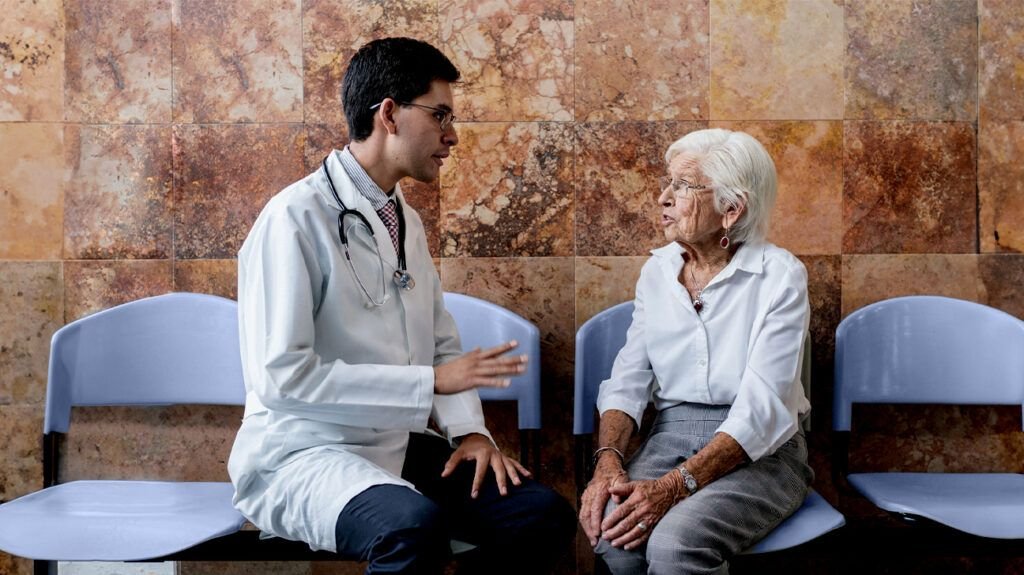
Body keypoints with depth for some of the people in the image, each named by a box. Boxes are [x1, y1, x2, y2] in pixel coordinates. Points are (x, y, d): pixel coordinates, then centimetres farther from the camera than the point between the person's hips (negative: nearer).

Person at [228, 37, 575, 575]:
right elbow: (282, 376, -21)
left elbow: (441, 345, 16)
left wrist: (469, 429, -3)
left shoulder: (406, 221, 12)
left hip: (399, 445, 8)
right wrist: (431, 382, -20)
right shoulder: (294, 218, -15)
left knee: (545, 514, -9)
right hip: (303, 452, -7)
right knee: (416, 524, -36)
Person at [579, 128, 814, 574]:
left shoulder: (780, 276, -10)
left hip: (759, 451, -4)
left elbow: (760, 407, -18)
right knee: (613, 530, -28)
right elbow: (628, 381, 3)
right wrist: (608, 460, -18)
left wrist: (673, 487, -29)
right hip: (670, 438, 4)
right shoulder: (657, 271, 6)